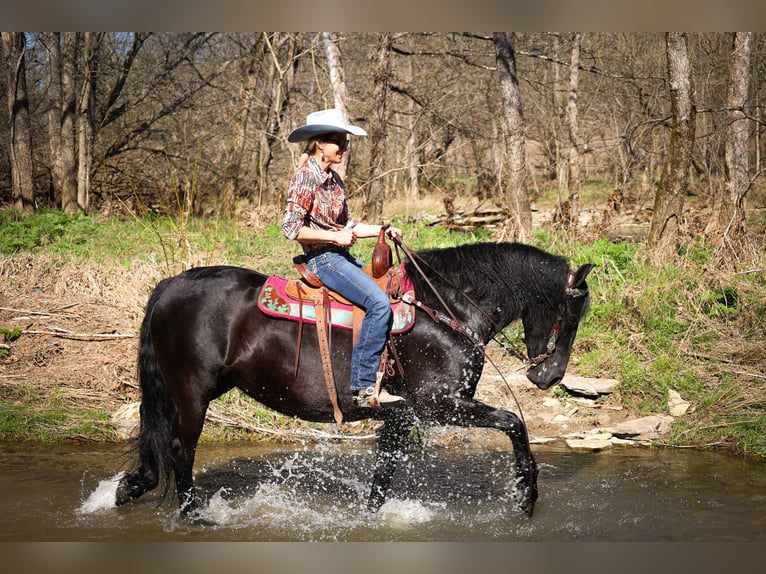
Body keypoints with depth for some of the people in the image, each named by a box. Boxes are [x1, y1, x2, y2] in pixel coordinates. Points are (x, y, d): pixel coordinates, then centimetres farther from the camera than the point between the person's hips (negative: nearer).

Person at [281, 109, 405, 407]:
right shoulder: (306, 177, -12)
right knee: (379, 302, -24)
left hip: (341, 256, 10)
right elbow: (291, 227, -18)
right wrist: (335, 237, -18)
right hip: (323, 259, -10)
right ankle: (364, 385, -22)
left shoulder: (333, 179, 15)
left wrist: (383, 230, 10)